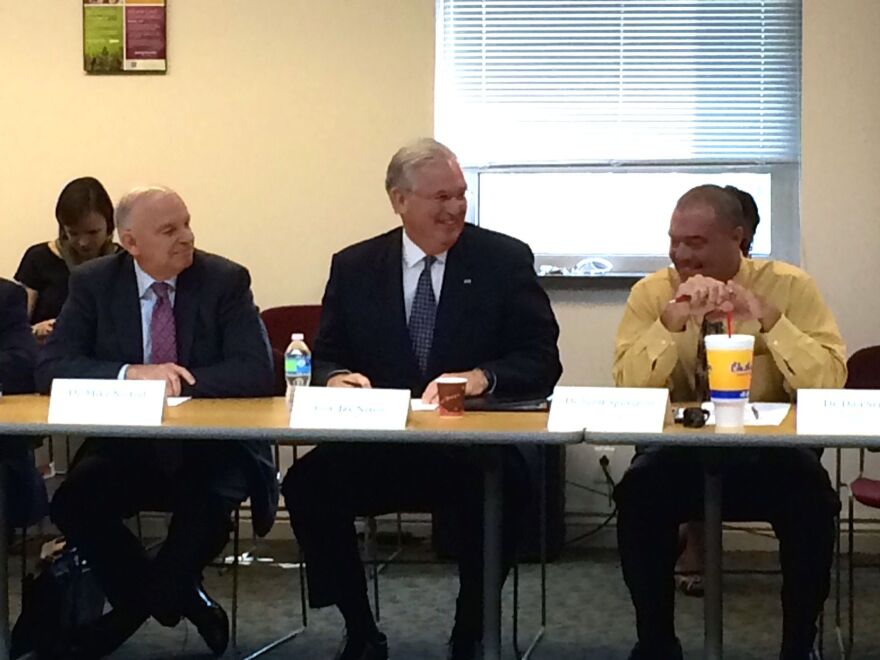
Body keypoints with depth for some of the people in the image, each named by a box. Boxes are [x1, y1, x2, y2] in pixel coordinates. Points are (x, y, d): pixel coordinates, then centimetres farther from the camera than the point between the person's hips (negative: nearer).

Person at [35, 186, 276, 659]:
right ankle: (178, 599, 0)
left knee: (208, 504, -32)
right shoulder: (93, 282, 1)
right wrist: (131, 374, -22)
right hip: (125, 446, 2)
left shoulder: (225, 280, -3)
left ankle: (140, 606, 0)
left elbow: (255, 373, -11)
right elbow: (50, 369, -7)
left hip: (211, 448, -2)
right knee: (72, 503, -25)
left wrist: (177, 380, -23)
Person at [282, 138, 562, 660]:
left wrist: (480, 377, -22)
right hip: (378, 447, 2)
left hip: (477, 447, -2)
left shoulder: (507, 260, 2)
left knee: (503, 486, -35)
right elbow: (327, 357, 11)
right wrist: (337, 377, -14)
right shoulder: (354, 267, 9)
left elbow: (542, 361, -3)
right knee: (306, 483, -25)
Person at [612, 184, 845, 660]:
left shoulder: (789, 287, -2)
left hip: (769, 454, -1)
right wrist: (672, 320, -23)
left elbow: (829, 384, -12)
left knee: (812, 496, -31)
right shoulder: (652, 292, 1)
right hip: (678, 452, 1)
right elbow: (627, 388, -11)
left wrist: (767, 318, -23)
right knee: (638, 493, -29)